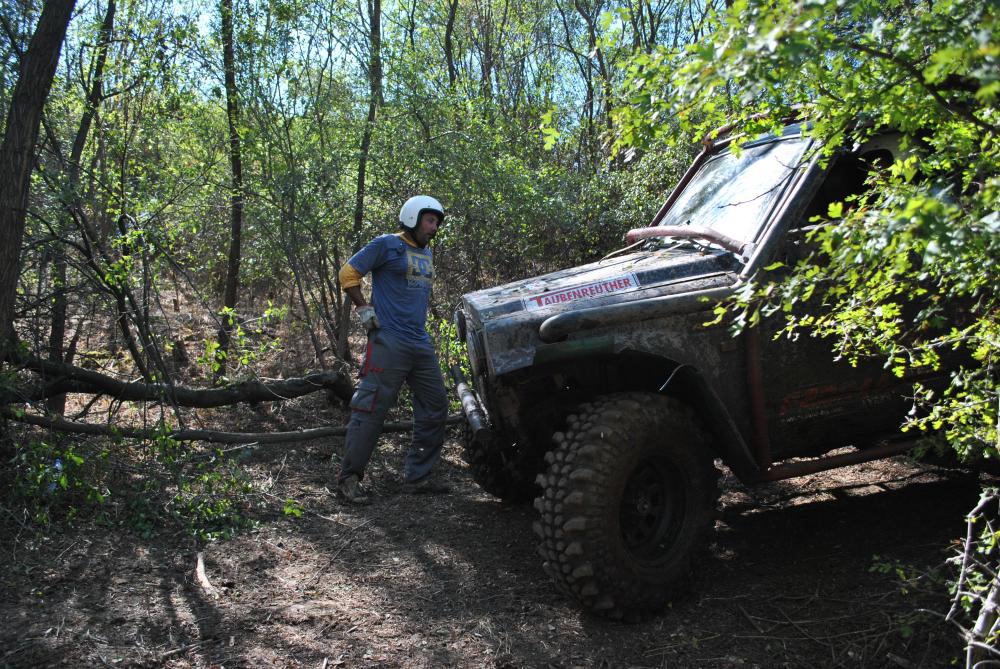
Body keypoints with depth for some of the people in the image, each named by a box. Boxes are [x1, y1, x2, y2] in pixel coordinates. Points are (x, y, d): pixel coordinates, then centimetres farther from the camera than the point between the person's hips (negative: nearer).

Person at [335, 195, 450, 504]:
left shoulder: (427, 253, 19)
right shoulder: (387, 245, -4)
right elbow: (348, 273, -3)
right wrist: (365, 310, -7)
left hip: (421, 343, 8)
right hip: (389, 342, -8)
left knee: (436, 407, 8)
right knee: (371, 409, -8)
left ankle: (417, 476, 17)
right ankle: (348, 479, 2)